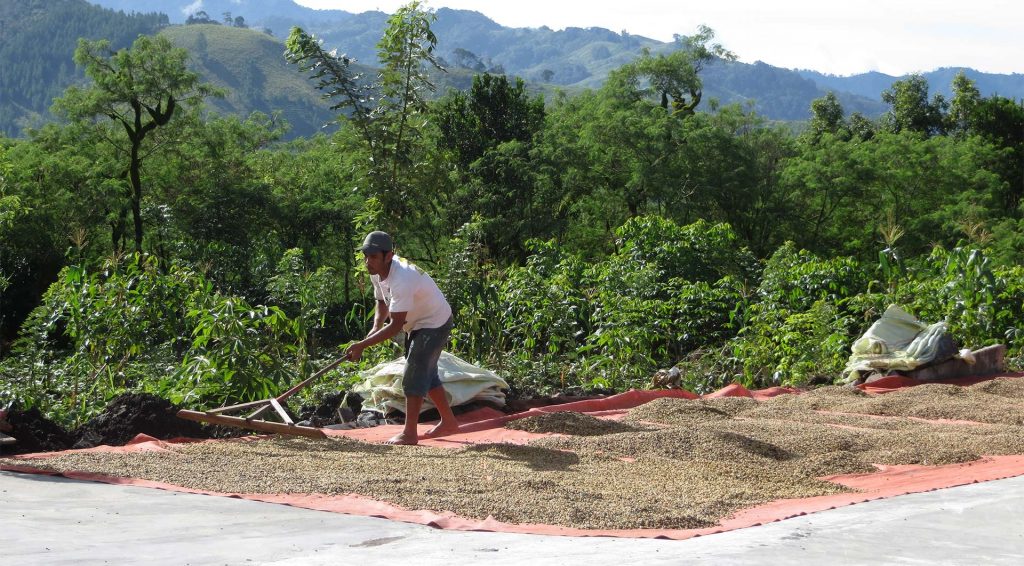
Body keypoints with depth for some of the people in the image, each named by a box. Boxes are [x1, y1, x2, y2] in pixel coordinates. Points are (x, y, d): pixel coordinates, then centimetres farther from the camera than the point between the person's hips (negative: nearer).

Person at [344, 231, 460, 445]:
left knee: (414, 376, -12)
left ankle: (409, 433, -6)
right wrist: (376, 328, -13)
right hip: (417, 324, 10)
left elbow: (395, 326, -37)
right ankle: (448, 422, 34)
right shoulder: (377, 272, -9)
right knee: (426, 373, 19)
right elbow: (382, 303, 7)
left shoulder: (401, 280, -38)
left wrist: (362, 345, -38)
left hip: (435, 324, -10)